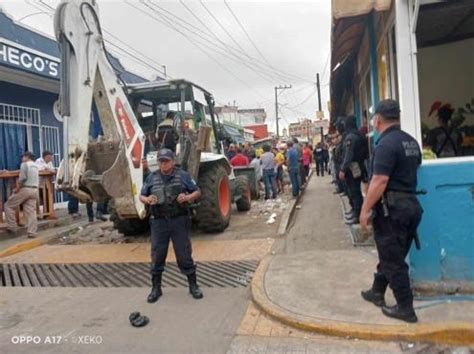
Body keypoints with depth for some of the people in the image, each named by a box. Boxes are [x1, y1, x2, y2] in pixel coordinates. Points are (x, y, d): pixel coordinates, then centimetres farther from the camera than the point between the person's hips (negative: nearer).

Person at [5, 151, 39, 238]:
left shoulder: (24, 164, -4)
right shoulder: (35, 166, 20)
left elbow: (22, 178, -16)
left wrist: (17, 188, -8)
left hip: (25, 189, -7)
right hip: (34, 190, 7)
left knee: (8, 205, 9)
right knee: (31, 211, 3)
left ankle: (12, 227, 6)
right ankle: (32, 232, -3)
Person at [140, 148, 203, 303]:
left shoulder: (183, 175, 0)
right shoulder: (152, 178, 6)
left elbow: (197, 192, 5)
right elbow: (141, 196, 12)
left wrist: (188, 197, -16)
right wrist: (147, 200, -11)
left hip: (179, 220, -2)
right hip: (159, 222, 2)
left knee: (184, 254, 5)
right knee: (157, 255, 8)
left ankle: (193, 285, 20)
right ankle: (156, 288, 23)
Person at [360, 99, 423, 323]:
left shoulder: (386, 144, -18)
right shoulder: (411, 141, 10)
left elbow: (380, 181, -23)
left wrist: (365, 209, -17)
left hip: (391, 207, -9)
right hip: (411, 203, 9)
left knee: (392, 260, 3)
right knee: (391, 254, 19)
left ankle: (405, 308, 13)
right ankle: (377, 292, 35)